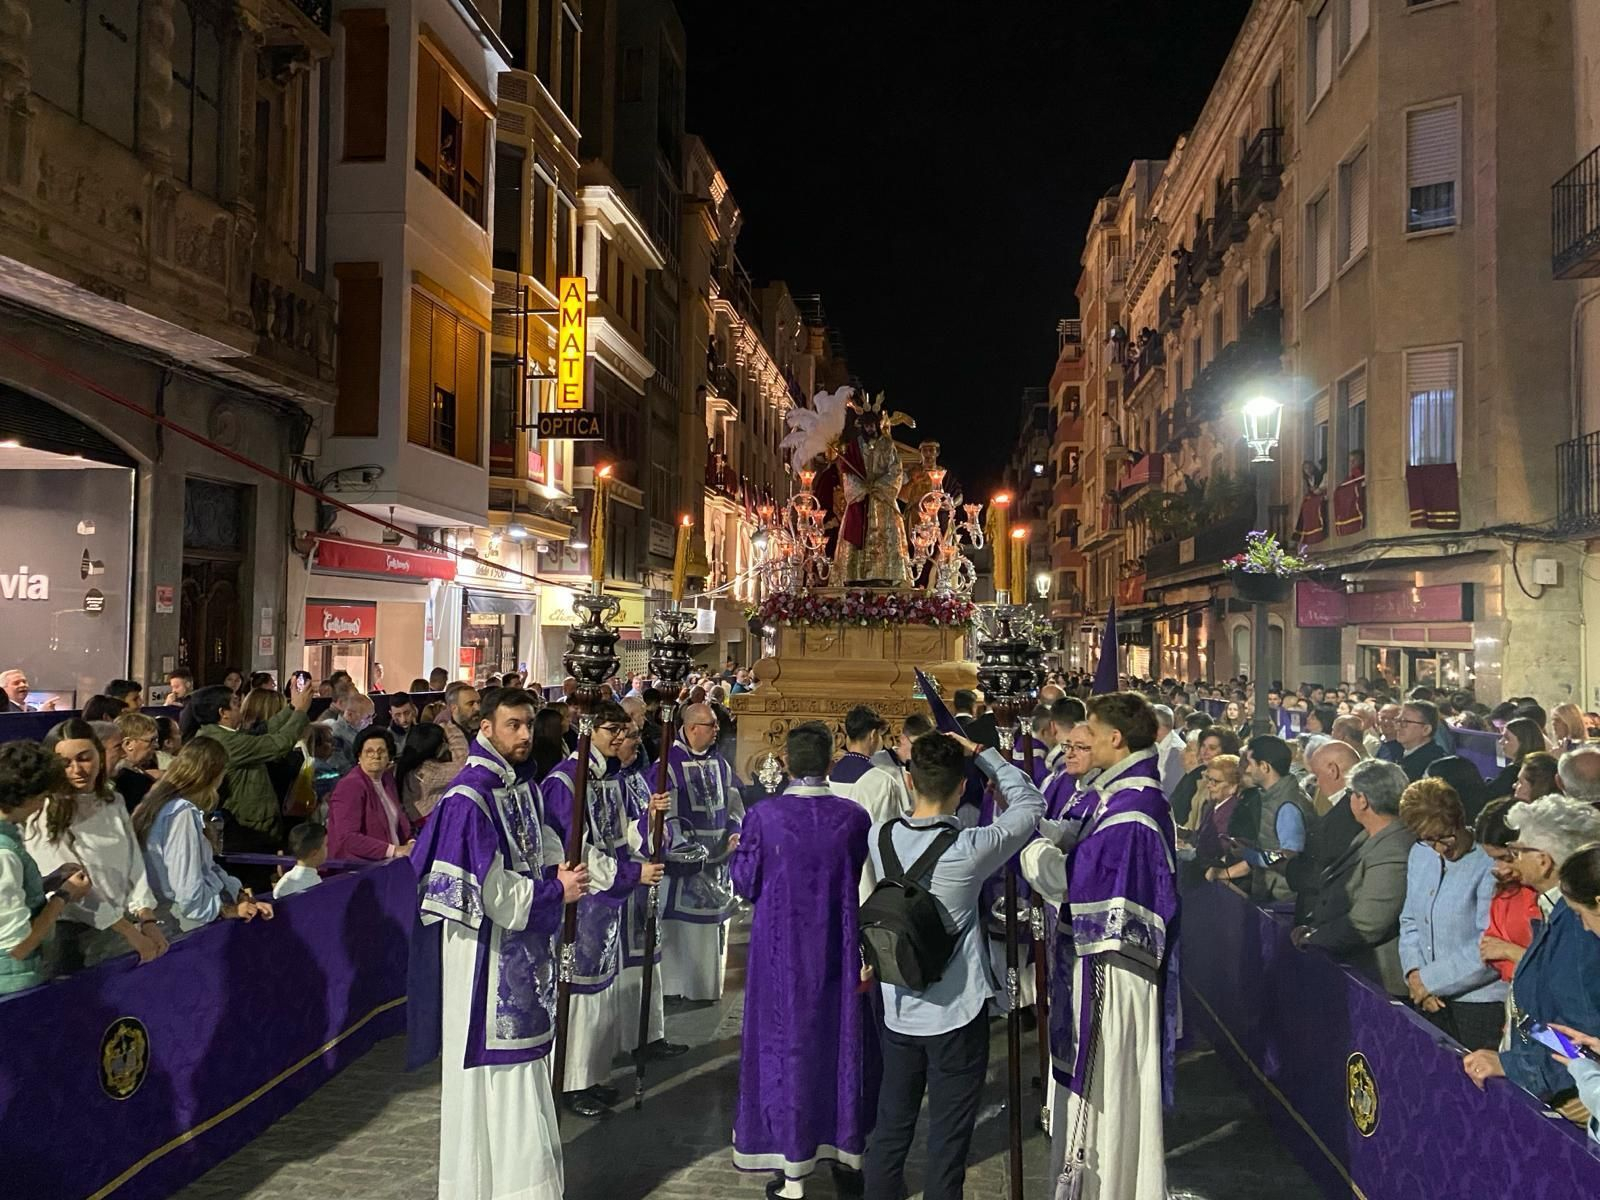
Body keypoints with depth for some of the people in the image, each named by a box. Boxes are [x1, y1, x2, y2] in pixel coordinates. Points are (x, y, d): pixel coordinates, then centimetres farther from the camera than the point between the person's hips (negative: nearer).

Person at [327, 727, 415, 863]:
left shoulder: (386, 779, 13)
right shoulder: (350, 786, -12)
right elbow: (347, 838, -20)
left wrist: (411, 842, -3)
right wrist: (394, 850, -23)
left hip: (389, 863, 8)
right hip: (358, 866, -8)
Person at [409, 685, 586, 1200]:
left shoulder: (525, 786, 6)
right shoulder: (468, 798, -19)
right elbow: (487, 890, -21)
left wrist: (558, 872, -4)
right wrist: (555, 892, -14)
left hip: (525, 950, 8)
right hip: (487, 955, -8)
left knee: (521, 1059, 16)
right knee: (493, 1068, 2)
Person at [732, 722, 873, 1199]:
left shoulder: (764, 815, -15)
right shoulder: (855, 816, -9)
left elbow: (745, 882, -6)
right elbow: (867, 880, 2)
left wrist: (739, 852, 13)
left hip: (781, 948, -2)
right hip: (837, 948, 2)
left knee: (786, 1041, 8)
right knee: (839, 1038, 17)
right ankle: (846, 1140, 31)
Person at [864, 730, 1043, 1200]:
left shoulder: (880, 838, -7)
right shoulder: (969, 849, -19)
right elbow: (1031, 802, -5)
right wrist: (982, 752, -1)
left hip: (898, 1011, 5)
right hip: (957, 1014, -5)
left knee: (890, 1129, 17)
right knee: (947, 1142, 8)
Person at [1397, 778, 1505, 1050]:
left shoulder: (1490, 864, -16)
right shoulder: (1420, 854, 7)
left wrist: (1429, 980, -12)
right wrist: (1414, 973, -2)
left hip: (1480, 1005, -6)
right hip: (1426, 999, 6)